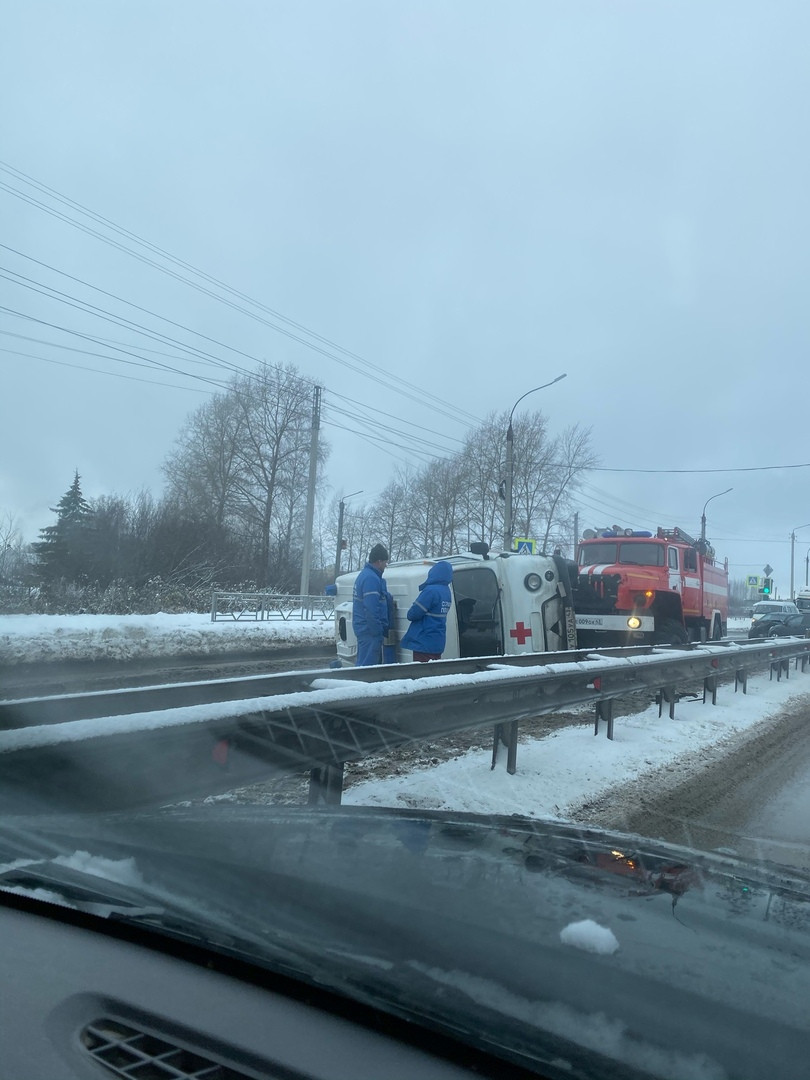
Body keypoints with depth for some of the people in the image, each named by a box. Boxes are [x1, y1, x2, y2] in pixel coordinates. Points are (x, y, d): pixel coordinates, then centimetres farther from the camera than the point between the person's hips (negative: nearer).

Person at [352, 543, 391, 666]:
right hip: (370, 629, -11)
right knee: (368, 665, -8)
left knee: (363, 663, 16)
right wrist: (377, 631, -20)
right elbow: (371, 608, -24)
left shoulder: (365, 574, 16)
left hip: (364, 627, 11)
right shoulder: (371, 578, -18)